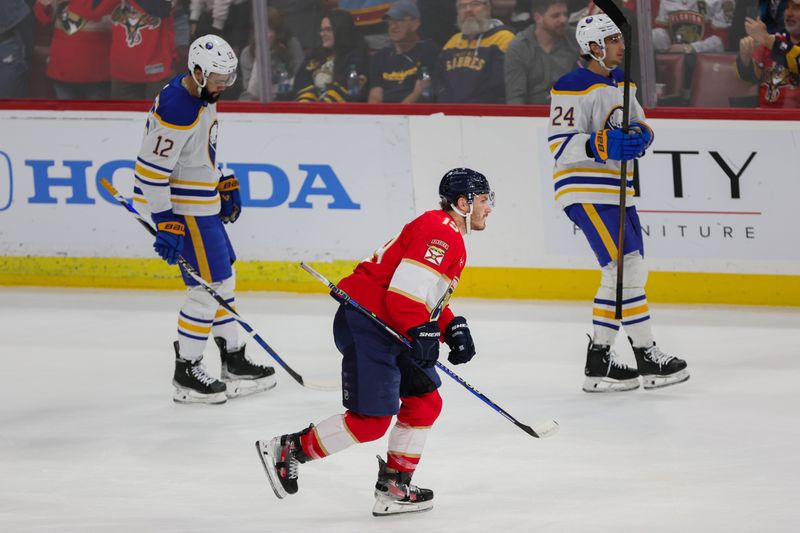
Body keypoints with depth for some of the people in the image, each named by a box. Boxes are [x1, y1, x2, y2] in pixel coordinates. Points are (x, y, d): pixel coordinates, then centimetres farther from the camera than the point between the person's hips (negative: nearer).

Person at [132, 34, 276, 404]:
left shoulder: (202, 94, 5)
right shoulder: (178, 109, -26)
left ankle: (234, 362, 29)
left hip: (202, 200, 10)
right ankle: (186, 375, 2)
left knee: (223, 277, 17)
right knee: (207, 285, -7)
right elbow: (151, 168, -26)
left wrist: (225, 184, 21)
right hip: (181, 206, -10)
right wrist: (166, 223, -26)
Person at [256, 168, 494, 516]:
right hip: (365, 324, -11)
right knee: (372, 419, -12)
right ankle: (288, 450, -1)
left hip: (388, 330, 11)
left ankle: (393, 488, 17)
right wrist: (422, 332, -29)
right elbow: (404, 291, -25)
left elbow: (428, 297, 26)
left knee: (425, 402, 12)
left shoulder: (451, 238, 19)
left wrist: (453, 328, 12)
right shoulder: (439, 233, -16)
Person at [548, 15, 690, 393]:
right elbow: (561, 145, -18)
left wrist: (640, 135, -6)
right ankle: (647, 358, -7)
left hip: (616, 192, 10)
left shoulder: (621, 83, 14)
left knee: (625, 275, 12)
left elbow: (640, 127, 18)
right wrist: (605, 145, -30)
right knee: (628, 268, -13)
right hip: (586, 193, -10)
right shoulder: (574, 88, -14)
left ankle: (598, 361, 18)